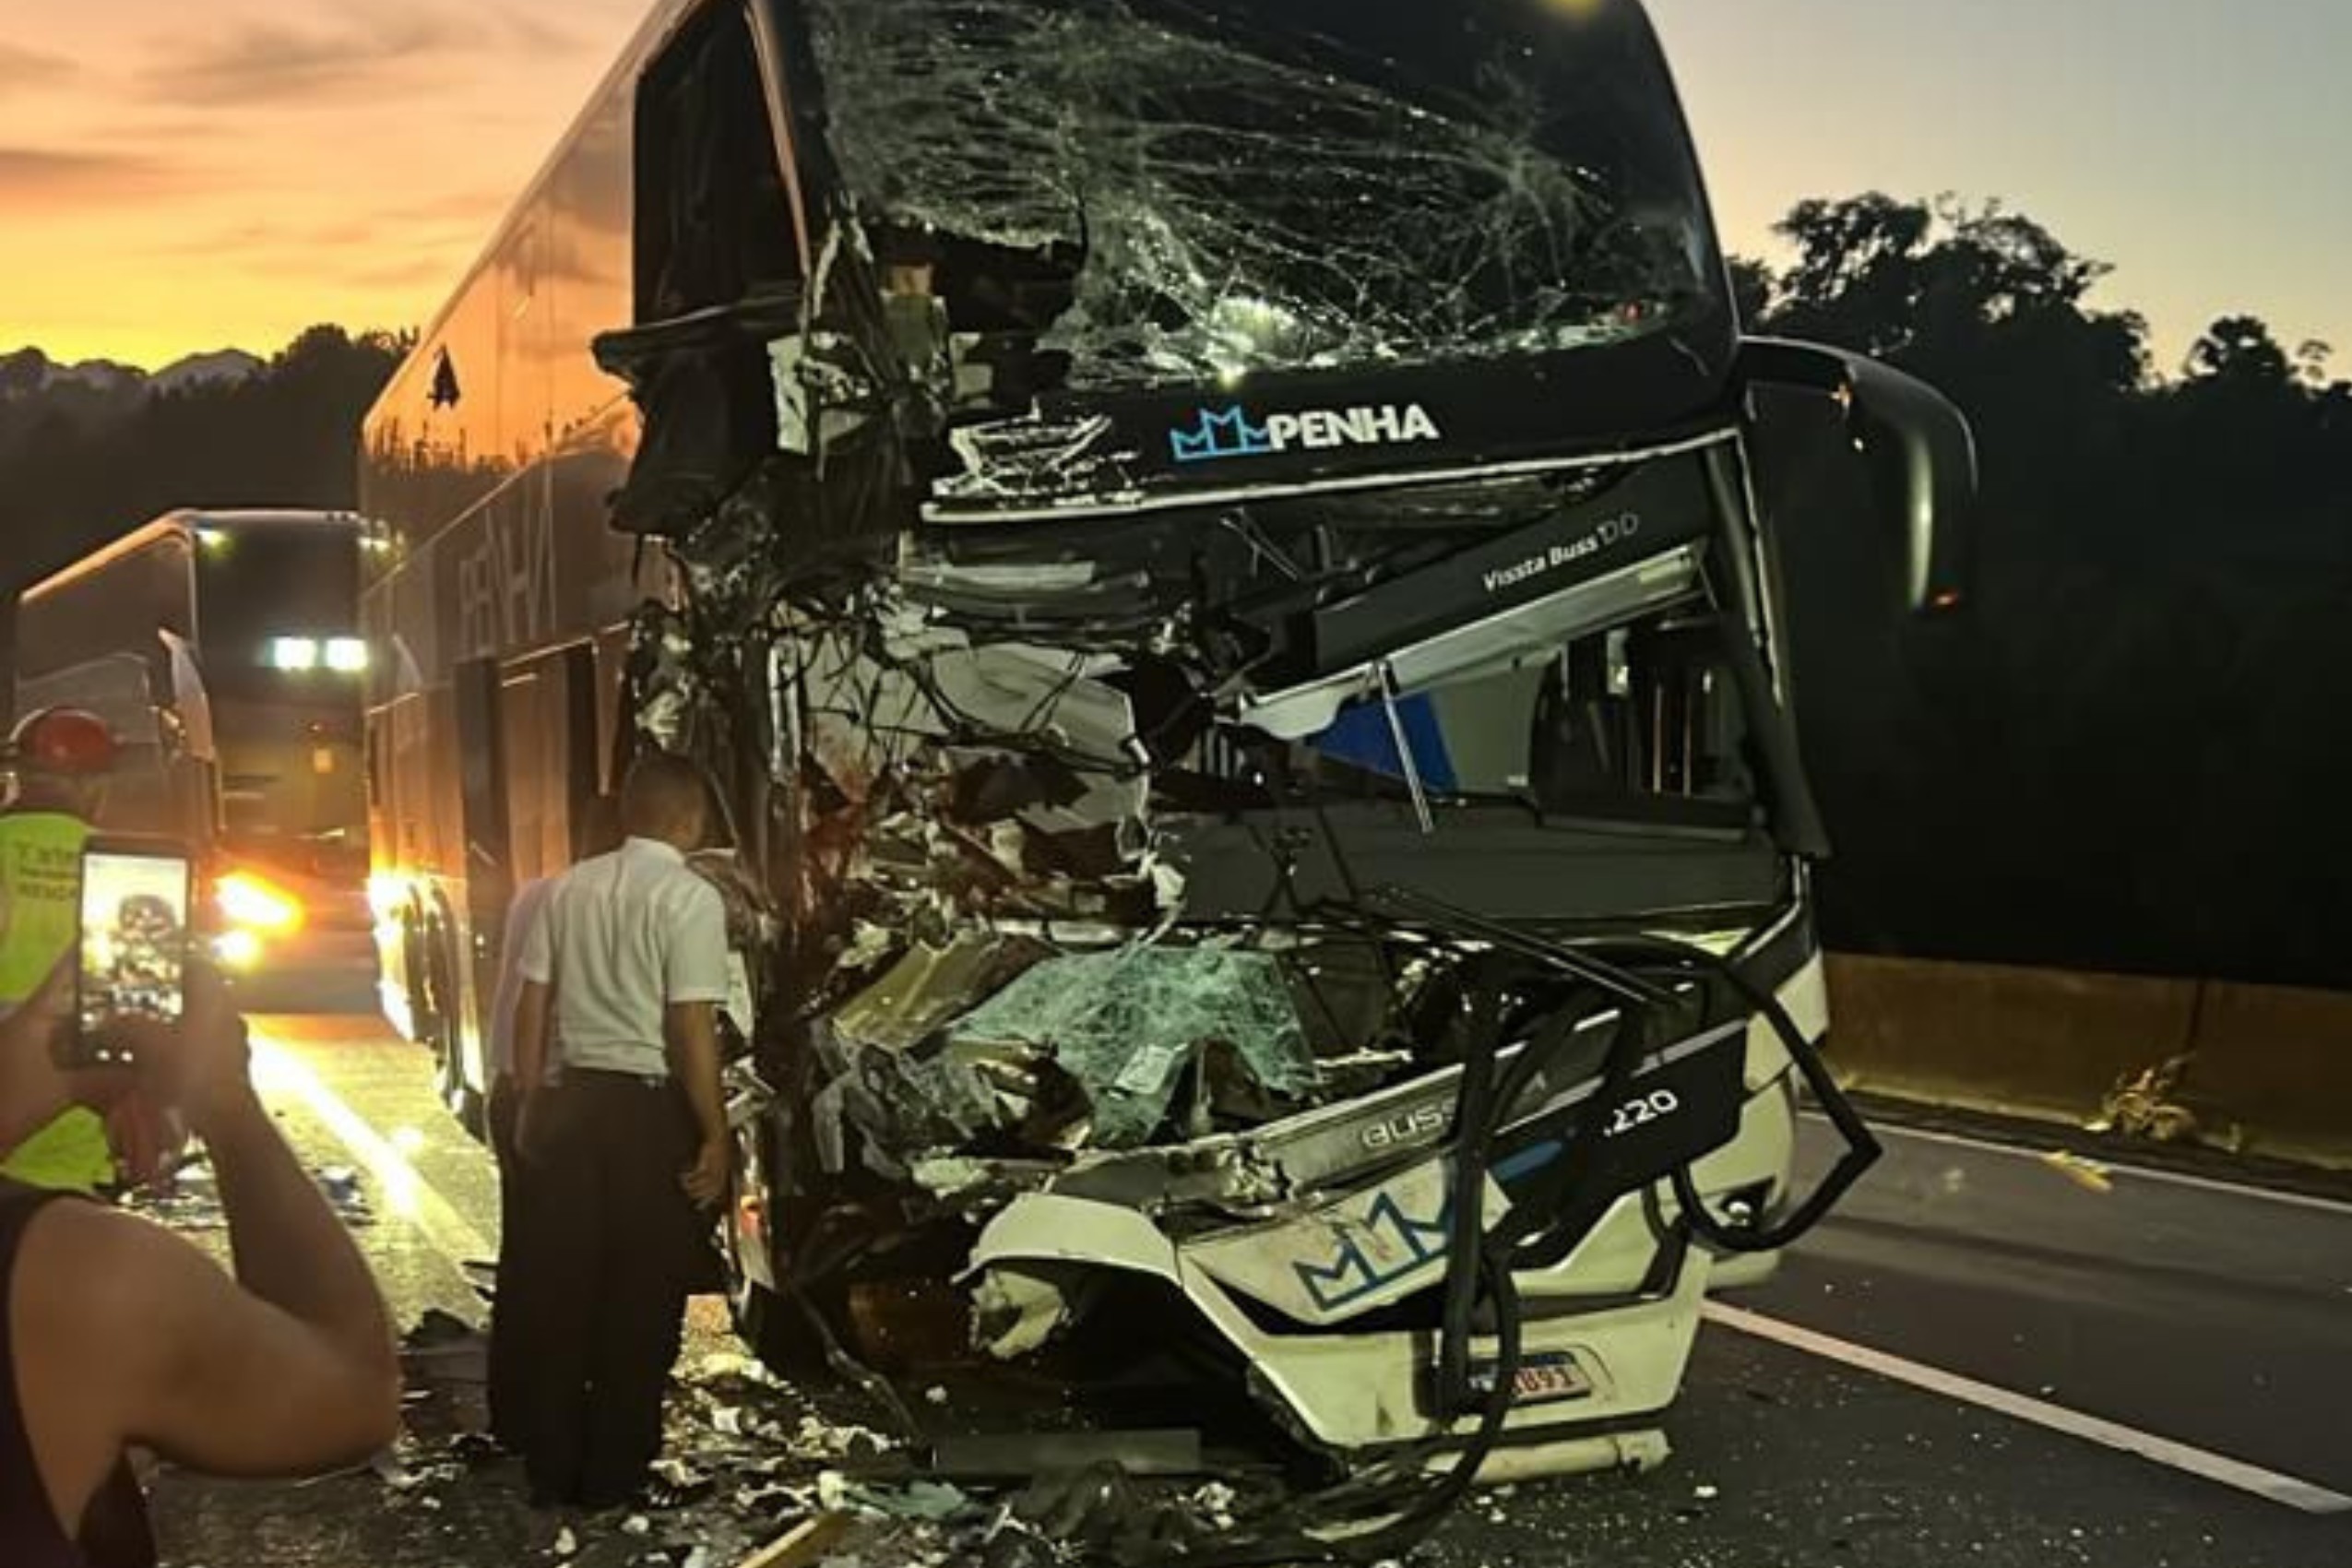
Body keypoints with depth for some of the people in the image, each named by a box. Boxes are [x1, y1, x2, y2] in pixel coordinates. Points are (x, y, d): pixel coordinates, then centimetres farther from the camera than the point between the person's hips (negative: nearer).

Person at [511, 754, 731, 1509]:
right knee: (642, 1299, 8)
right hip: (650, 1109, -5)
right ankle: (613, 1475, 16)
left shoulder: (568, 887, 6)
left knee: (566, 1292, 14)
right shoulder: (690, 897, -12)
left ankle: (553, 1471, 22)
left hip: (569, 1101, 6)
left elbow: (531, 1009, 8)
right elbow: (691, 1029, -16)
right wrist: (714, 1136, -11)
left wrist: (530, 1104, 17)